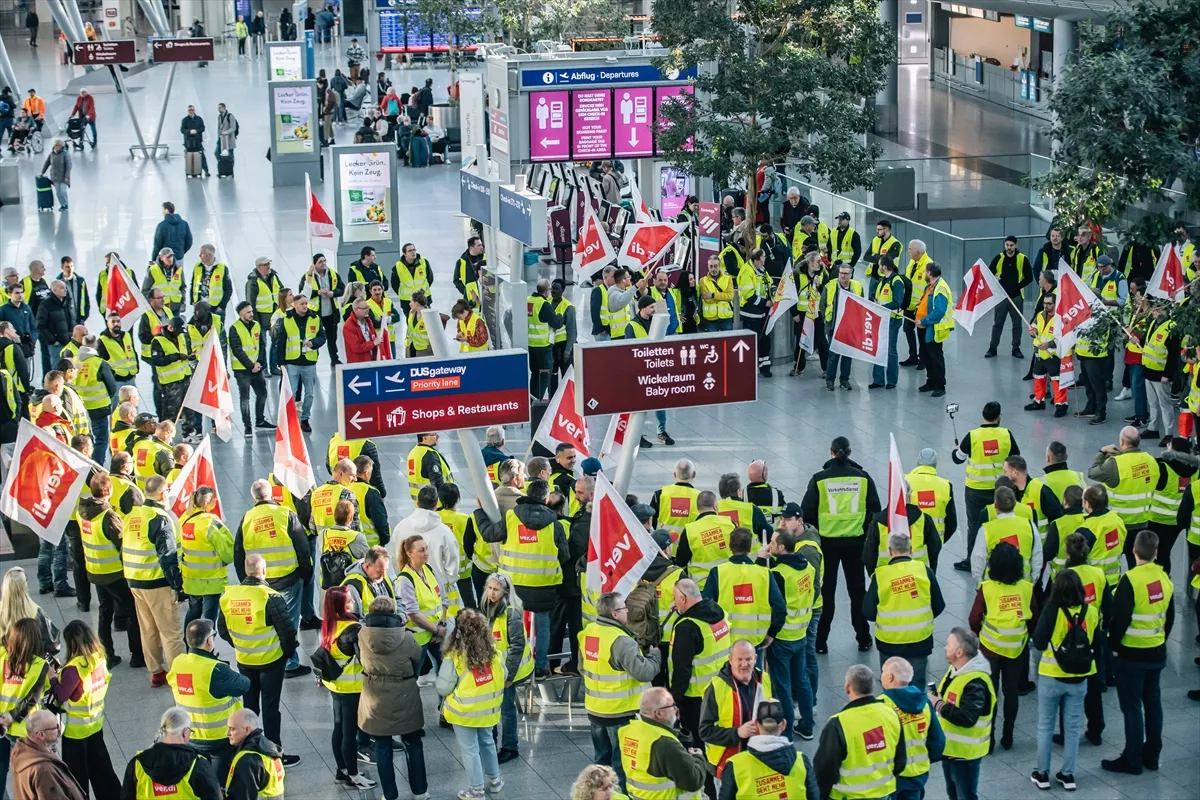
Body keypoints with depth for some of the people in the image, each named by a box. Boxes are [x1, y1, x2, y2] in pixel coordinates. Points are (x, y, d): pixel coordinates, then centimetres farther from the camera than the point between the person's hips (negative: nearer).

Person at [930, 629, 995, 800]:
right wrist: (934, 696, -1)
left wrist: (938, 705, -26)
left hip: (964, 751, -10)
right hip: (950, 746, 10)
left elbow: (966, 717, -36)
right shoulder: (957, 669, 4)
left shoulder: (976, 682, -29)